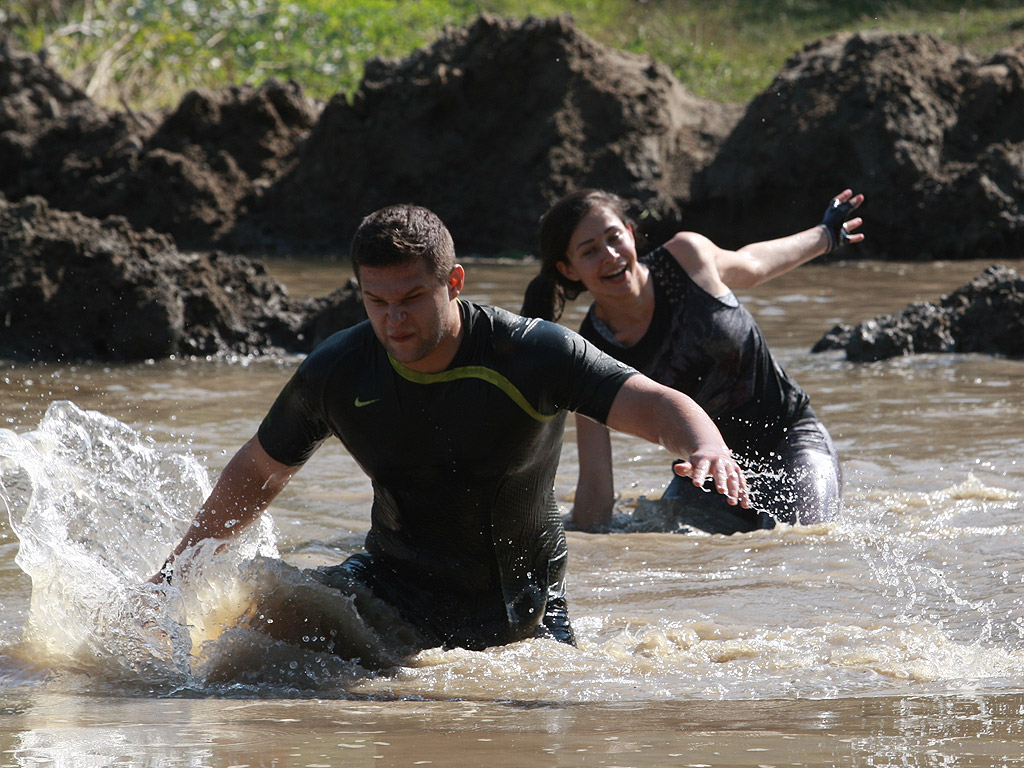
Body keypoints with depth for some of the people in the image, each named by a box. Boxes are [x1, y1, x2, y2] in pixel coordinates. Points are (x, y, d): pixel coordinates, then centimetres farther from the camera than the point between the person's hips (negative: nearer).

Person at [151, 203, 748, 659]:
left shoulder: (531, 354, -19)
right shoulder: (336, 372, -9)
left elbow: (657, 406, -28)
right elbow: (258, 473, 8)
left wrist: (708, 450, -52)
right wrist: (175, 574, 11)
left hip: (524, 612, 0)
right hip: (398, 585, 0)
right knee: (267, 611, -26)